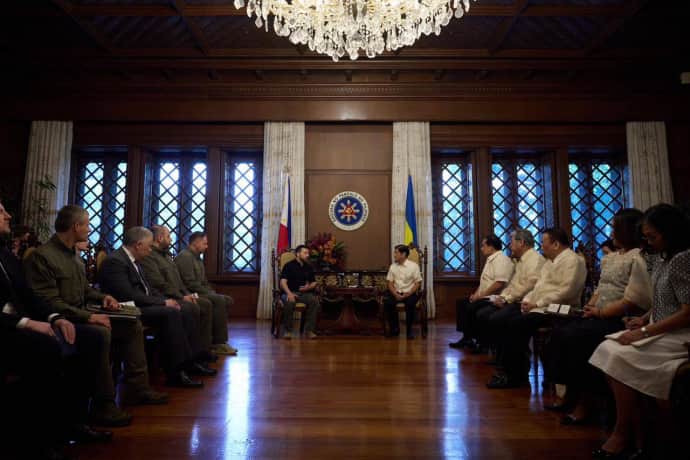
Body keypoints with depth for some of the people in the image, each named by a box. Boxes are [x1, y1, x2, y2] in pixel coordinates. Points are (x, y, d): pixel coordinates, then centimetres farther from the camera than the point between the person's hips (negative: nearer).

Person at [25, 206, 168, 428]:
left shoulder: (71, 254, 15)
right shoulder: (42, 257, -14)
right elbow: (49, 302, -21)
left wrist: (103, 298, 4)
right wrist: (88, 316, -25)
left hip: (82, 316, 10)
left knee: (132, 325, 3)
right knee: (101, 332, -35)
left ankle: (135, 388, 7)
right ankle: (103, 405, -25)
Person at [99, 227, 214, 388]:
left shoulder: (134, 260, 15)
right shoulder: (114, 261, -15)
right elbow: (128, 296, -24)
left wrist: (166, 300, 1)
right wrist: (163, 302, -19)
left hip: (143, 304, 10)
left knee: (190, 308, 0)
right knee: (171, 313, -31)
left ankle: (191, 361, 2)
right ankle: (175, 372, -26)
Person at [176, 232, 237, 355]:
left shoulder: (197, 258, 20)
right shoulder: (185, 257, -13)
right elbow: (190, 283, -22)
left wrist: (212, 293, 7)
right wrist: (209, 294, -17)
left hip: (200, 292, 10)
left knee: (228, 300, -2)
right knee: (220, 301, -26)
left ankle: (217, 340, -3)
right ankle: (218, 343, -21)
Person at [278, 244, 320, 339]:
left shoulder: (308, 267, 15)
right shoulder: (289, 265, 0)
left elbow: (314, 283, 20)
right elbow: (283, 282, -10)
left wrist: (308, 287, -4)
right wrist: (289, 293, -27)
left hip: (304, 292, 4)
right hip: (289, 292, -4)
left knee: (314, 301, -28)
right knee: (289, 302, -38)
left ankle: (309, 330, -21)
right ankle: (287, 330, -21)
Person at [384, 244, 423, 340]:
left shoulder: (413, 266, -4)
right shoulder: (393, 266, 6)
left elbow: (417, 283, -5)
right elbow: (390, 283, 5)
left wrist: (408, 294, -18)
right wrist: (396, 294, -13)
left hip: (410, 293, -3)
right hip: (396, 293, 3)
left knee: (410, 304, -35)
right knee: (387, 303, -26)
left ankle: (409, 330, -13)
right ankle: (394, 328, -5)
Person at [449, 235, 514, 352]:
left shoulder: (501, 259, -14)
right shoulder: (490, 259, 17)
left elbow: (500, 283, -25)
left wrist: (481, 295, -19)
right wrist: (476, 294, 8)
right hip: (485, 297, 11)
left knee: (471, 307, -25)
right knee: (461, 303, 9)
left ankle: (480, 341, -8)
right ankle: (467, 337, 10)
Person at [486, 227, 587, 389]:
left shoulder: (572, 260, -8)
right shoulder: (550, 261, 23)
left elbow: (566, 292, -20)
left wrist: (537, 304, -19)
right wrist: (527, 300, 5)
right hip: (535, 306, 10)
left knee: (515, 324, -29)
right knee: (497, 321, -6)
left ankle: (515, 375, -12)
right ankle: (511, 365, 2)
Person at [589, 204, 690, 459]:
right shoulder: (664, 259, 11)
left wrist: (644, 332, -20)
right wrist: (644, 319, 3)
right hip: (660, 329, 9)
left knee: (621, 358, -22)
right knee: (607, 351, -11)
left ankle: (623, 433, -2)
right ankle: (636, 432, -7)